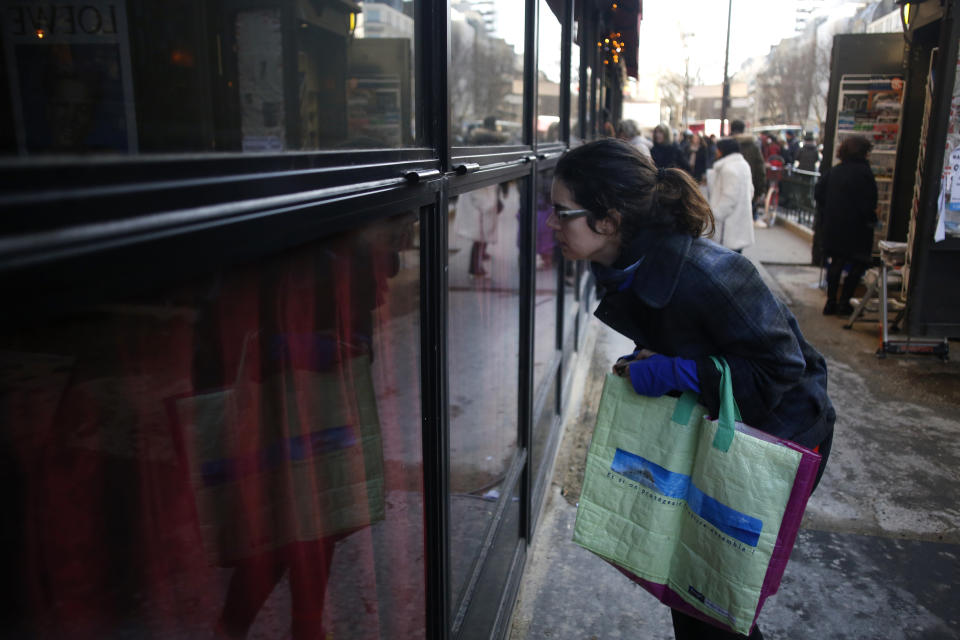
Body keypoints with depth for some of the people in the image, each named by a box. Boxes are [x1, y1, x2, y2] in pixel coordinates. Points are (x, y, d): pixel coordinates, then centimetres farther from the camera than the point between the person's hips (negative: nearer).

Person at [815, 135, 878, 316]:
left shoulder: (834, 171, 6)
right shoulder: (863, 172, -14)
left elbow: (818, 192, 7)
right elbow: (868, 202, -17)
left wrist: (826, 213, 13)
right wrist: (871, 219, -3)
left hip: (832, 226, 6)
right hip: (856, 227, -6)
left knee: (836, 262, 14)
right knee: (858, 264, 7)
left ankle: (831, 302, 14)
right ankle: (844, 302, 6)